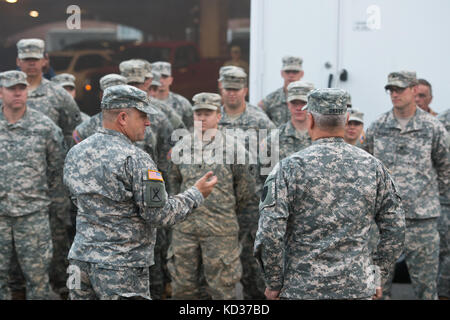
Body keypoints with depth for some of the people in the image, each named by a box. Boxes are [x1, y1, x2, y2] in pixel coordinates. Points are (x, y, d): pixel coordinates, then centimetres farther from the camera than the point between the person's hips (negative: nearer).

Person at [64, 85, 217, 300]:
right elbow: (159, 214, -16)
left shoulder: (74, 153, 7)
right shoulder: (135, 159, -16)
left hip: (81, 258, 7)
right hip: (121, 266, -7)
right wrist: (196, 195, -1)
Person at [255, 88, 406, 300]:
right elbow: (395, 228, 6)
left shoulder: (290, 167, -9)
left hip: (302, 290, -3)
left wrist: (274, 284, -2)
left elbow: (270, 232, -14)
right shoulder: (373, 166, 2)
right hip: (359, 289, 3)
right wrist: (378, 276, 14)